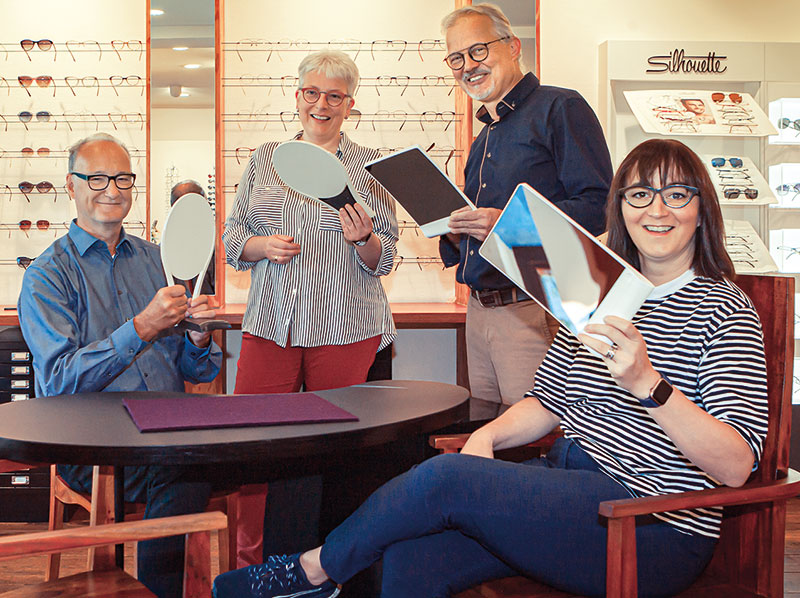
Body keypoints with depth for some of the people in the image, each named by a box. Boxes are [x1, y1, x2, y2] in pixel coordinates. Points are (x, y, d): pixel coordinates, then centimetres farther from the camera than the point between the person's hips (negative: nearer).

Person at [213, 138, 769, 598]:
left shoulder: (725, 311, -6)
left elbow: (735, 466, -17)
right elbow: (547, 401, 18)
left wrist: (648, 382, -31)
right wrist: (489, 434, -3)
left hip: (657, 532, -6)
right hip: (569, 478, 6)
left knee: (447, 478, -20)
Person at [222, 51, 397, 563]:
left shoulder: (370, 165, 6)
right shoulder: (265, 158, 13)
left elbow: (384, 260, 4)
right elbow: (232, 236, 13)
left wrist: (363, 239, -16)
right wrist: (262, 245, -7)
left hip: (346, 329, -2)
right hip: (270, 324, 2)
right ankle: (261, 565, 13)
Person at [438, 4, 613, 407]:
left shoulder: (559, 109, -5)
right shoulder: (484, 138, 22)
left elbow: (599, 206, -15)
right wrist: (453, 231, 6)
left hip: (535, 310, -8)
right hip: (479, 309, 8)